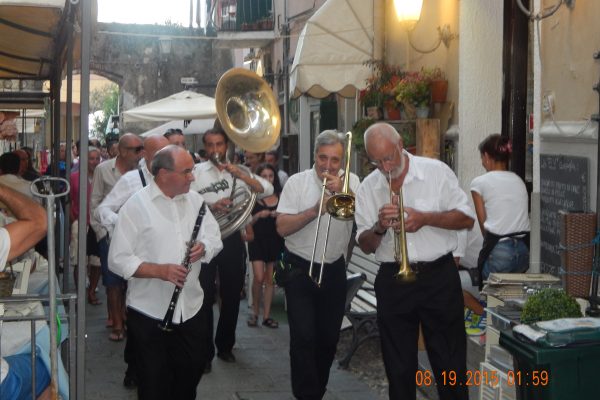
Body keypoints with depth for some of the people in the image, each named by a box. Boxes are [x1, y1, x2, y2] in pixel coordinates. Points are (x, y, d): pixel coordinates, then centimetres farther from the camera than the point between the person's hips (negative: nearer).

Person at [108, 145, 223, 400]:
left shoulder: (195, 200, 7)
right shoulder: (135, 206, -10)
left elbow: (215, 239, 10)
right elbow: (118, 260, -12)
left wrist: (204, 247, -14)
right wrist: (159, 270, -25)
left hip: (191, 309, 5)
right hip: (149, 313, -5)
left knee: (192, 371, 16)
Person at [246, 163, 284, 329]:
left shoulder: (280, 196, 4)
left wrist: (279, 215, -12)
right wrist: (258, 215, -18)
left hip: (275, 240, 2)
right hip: (257, 239, -2)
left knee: (270, 279, 7)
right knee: (258, 278, -10)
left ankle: (266, 315, 13)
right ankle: (255, 312, 9)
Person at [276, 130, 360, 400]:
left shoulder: (351, 181, 0)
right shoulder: (297, 182, -7)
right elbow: (282, 228, -12)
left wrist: (342, 191, -23)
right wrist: (314, 210, -23)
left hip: (334, 269, 3)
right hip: (300, 269, -3)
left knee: (329, 337, 12)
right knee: (303, 337, -8)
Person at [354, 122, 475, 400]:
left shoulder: (436, 172, -2)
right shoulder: (367, 188, 5)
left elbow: (467, 219, -2)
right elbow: (365, 246, 7)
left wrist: (425, 218, -16)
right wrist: (379, 227, -15)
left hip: (439, 276, -2)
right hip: (392, 281, 2)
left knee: (450, 363, 5)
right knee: (399, 367, 10)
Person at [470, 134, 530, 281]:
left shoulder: (479, 182, 2)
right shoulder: (519, 181, 16)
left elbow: (483, 223, 2)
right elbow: (522, 216, 14)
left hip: (498, 251, -5)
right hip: (523, 250, 5)